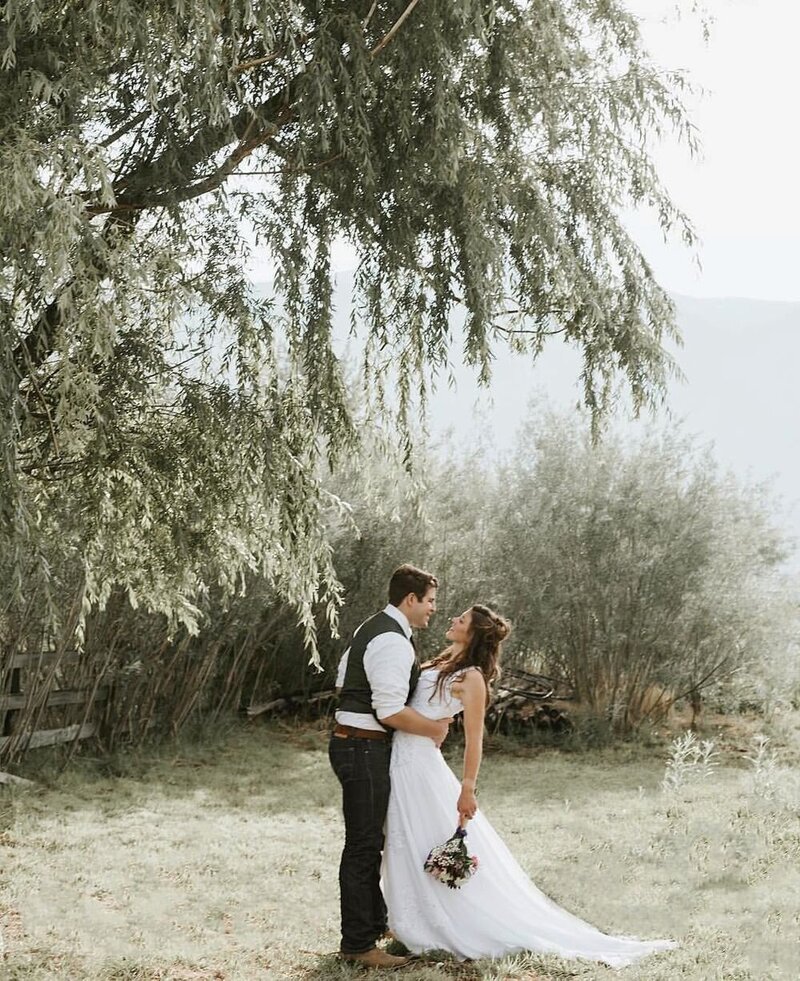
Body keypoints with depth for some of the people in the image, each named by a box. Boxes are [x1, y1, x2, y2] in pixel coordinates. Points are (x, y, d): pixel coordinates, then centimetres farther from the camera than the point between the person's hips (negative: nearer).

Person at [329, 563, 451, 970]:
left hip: (354, 742, 11)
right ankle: (357, 943, 3)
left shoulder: (372, 629, 14)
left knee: (369, 841, 20)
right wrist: (434, 728, -11)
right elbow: (391, 711, -25)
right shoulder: (392, 642, -20)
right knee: (362, 847, -4)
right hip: (364, 749, -11)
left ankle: (374, 922, 33)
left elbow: (343, 680, 22)